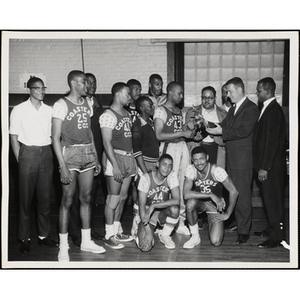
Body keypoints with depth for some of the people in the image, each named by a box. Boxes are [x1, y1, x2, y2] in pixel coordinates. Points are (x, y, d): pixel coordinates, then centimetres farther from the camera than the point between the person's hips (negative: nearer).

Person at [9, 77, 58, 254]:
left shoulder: (49, 110, 7)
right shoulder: (19, 110, 0)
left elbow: (53, 135, 11)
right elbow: (14, 138, 0)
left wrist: (51, 156, 3)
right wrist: (20, 160, -5)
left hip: (46, 154, 3)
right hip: (28, 154, -3)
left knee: (45, 197, 7)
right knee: (26, 198, 2)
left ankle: (43, 235, 18)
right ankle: (25, 238, 11)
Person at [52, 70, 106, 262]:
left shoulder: (87, 104, 13)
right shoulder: (61, 105, -6)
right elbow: (56, 138, -9)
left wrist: (96, 158, 14)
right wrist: (63, 166, -15)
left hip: (88, 154, 6)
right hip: (70, 154, -6)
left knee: (87, 198, 10)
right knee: (67, 201, -2)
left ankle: (86, 241, 21)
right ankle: (63, 247, 6)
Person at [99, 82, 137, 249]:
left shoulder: (127, 114, 14)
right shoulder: (108, 115, -11)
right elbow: (107, 143, -16)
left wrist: (133, 160, 11)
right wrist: (115, 165, -20)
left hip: (128, 157, 8)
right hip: (115, 157, -8)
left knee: (123, 197, 12)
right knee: (114, 198, -4)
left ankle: (117, 230, 23)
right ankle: (109, 235, 5)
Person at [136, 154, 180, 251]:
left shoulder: (172, 176, -12)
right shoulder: (146, 178, -18)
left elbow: (177, 200, -24)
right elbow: (142, 206, -19)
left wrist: (154, 206, -32)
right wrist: (148, 232, -27)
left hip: (163, 214, 2)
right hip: (147, 215, -2)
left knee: (174, 209, -34)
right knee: (145, 247, -26)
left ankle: (165, 234, -4)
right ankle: (142, 234, 12)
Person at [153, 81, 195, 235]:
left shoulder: (179, 111, 18)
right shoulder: (161, 110, -6)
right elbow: (159, 135, -16)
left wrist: (191, 132, 5)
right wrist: (183, 133, -15)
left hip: (182, 146, 7)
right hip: (169, 148, -7)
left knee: (183, 185, 5)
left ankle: (180, 221, 12)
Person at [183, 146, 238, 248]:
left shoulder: (216, 170, -23)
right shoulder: (191, 169, -18)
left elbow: (234, 192, -19)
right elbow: (186, 194, -29)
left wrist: (227, 214, -16)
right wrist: (210, 195, -33)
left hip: (216, 205, -1)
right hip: (200, 202, 1)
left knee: (216, 242, -18)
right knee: (190, 203, -37)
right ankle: (195, 236, -13)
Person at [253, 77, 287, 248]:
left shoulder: (274, 110, -16)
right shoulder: (268, 109, 13)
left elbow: (272, 141, -21)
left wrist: (264, 167, -21)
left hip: (272, 166, -9)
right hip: (267, 165, 9)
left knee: (273, 200, -3)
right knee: (269, 199, 17)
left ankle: (277, 237, 5)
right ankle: (271, 229, 29)